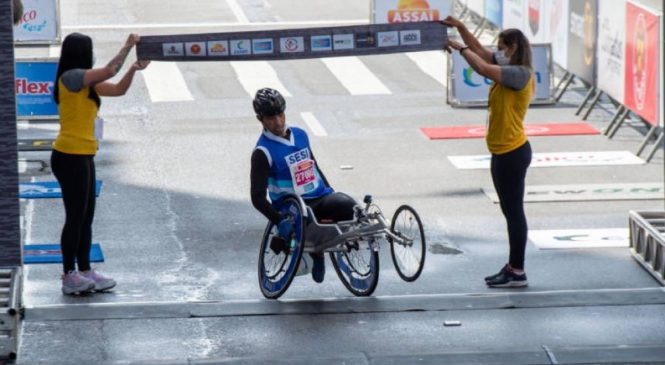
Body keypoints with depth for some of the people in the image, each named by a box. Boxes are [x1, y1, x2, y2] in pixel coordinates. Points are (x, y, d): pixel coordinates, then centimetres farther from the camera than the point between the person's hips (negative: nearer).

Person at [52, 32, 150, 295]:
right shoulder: (71, 77, -14)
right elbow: (110, 71, -22)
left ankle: (84, 271, 18)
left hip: (83, 156, 10)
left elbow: (118, 89, 15)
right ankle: (69, 276, 0)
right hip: (70, 157, -10)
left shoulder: (86, 82, 14)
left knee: (86, 217, 12)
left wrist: (134, 69, 0)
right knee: (75, 216, -5)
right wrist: (128, 46, -11)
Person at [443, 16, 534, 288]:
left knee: (514, 211, -4)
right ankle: (513, 266, 22)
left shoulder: (520, 74, -17)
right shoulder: (509, 69, 11)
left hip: (512, 153, -10)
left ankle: (518, 273, 0)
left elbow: (482, 68, -25)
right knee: (510, 211, 15)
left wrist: (460, 49, -12)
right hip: (503, 152, 10)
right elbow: (480, 50, 16)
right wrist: (460, 27, 5)